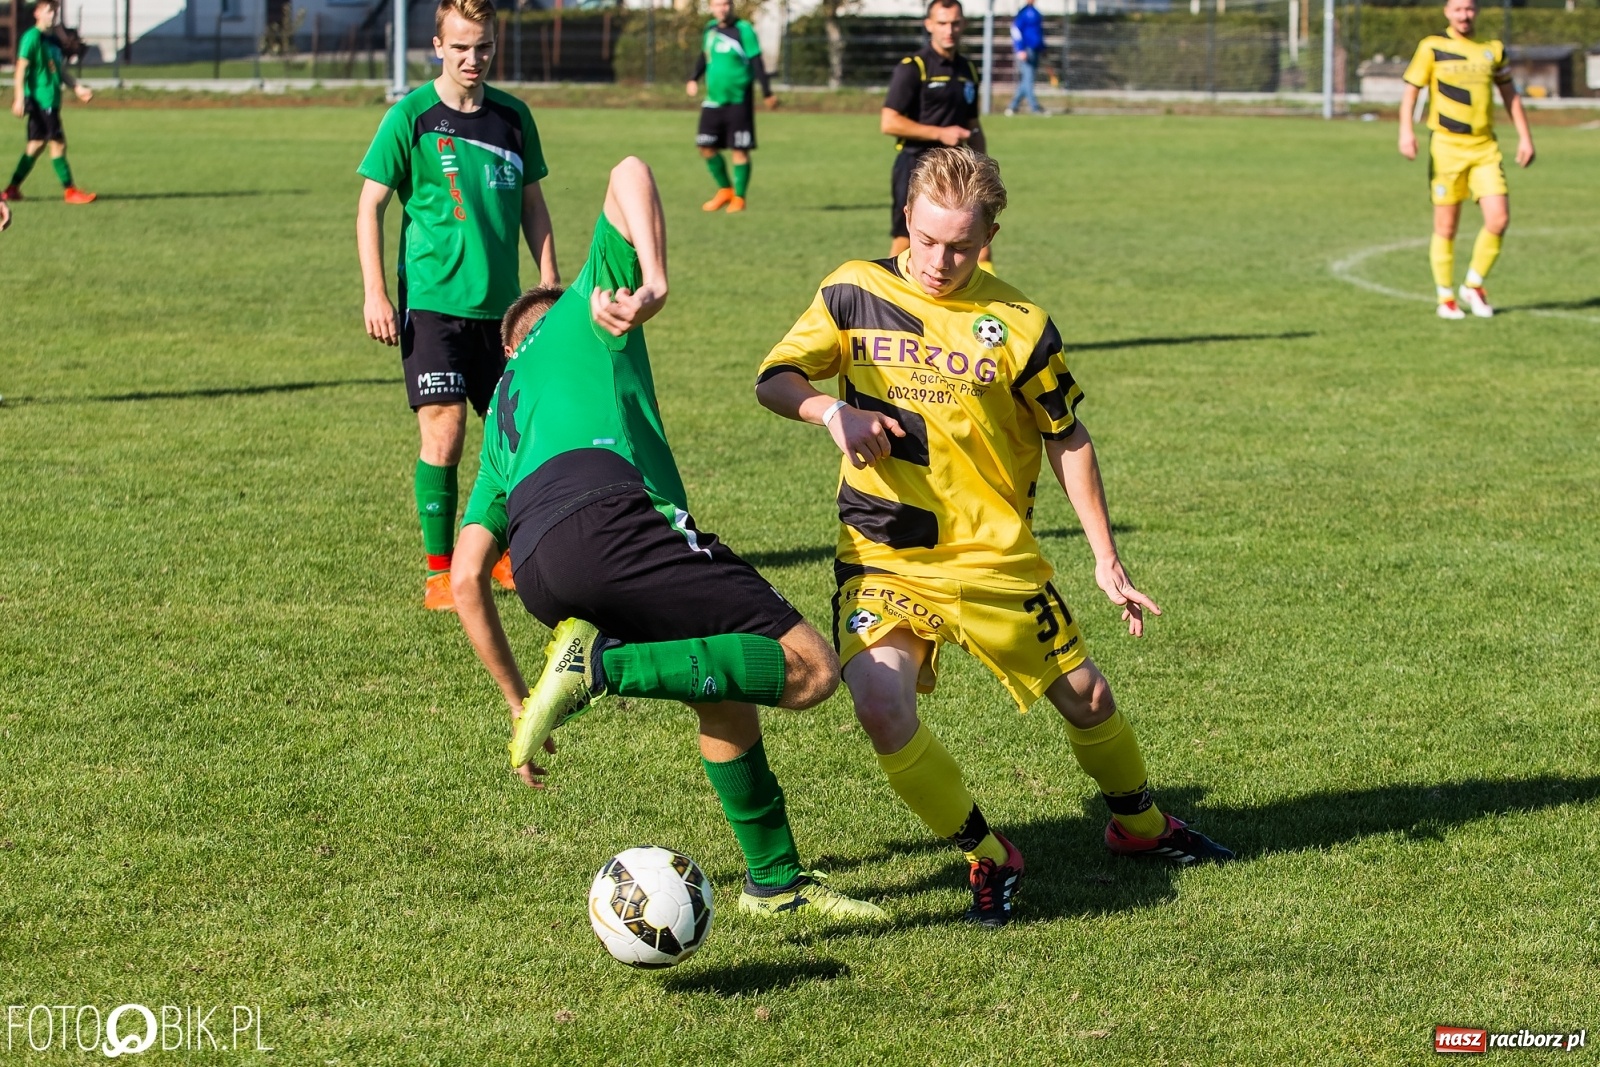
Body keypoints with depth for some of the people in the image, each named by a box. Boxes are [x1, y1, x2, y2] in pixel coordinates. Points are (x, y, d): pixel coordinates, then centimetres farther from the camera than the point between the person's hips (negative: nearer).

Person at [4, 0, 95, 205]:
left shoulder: (53, 40, 17)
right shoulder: (32, 37, -9)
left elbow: (61, 71, 23)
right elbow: (22, 67, -14)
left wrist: (78, 88, 12)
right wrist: (20, 97, -20)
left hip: (51, 101, 9)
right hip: (41, 100, -9)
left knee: (37, 144, 11)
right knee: (58, 143, -7)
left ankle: (12, 189, 16)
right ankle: (69, 191, -2)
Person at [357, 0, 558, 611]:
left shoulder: (512, 117, 8)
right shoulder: (411, 117, -5)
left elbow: (531, 204, 16)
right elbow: (371, 204, -4)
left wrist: (550, 284, 11)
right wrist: (374, 294, -10)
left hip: (500, 303, 5)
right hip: (432, 301, -5)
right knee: (443, 433, -11)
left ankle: (504, 553, 28)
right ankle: (439, 573, -2)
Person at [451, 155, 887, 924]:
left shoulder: (504, 416, 39)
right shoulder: (586, 310, 29)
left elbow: (466, 580, 30)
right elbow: (629, 173, 14)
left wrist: (519, 703, 36)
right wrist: (655, 283, 2)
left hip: (538, 573, 7)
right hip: (602, 514, -7)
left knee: (724, 686, 26)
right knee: (811, 668, -8)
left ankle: (776, 880, 26)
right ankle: (605, 665, -18)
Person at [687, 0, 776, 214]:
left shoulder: (743, 30, -9)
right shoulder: (710, 29, 8)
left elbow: (756, 62, -9)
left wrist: (767, 93, -11)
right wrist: (694, 79, 8)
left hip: (739, 100, -6)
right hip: (714, 99, 6)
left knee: (740, 150, -3)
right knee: (706, 147, 4)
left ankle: (739, 198, 8)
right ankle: (725, 190, 22)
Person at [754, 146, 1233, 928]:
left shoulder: (1017, 326, -5)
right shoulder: (857, 292, -2)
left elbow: (1068, 442, 4)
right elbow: (774, 379, 1)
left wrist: (1107, 561, 2)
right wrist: (831, 410, -21)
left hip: (995, 558, 0)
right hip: (881, 555, 0)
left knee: (1082, 693, 9)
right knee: (880, 703, -23)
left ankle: (1139, 824, 41)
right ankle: (986, 858, -2)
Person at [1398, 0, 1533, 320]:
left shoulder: (1493, 49, 10)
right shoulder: (1432, 48, -1)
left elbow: (1510, 93, 18)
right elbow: (1410, 90, -2)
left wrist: (1525, 137, 13)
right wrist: (1406, 131, -17)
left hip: (1485, 148, 3)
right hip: (1447, 146, -3)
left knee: (1499, 219, -8)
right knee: (1446, 227, -1)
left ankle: (1474, 285, 12)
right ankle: (1446, 299, 13)